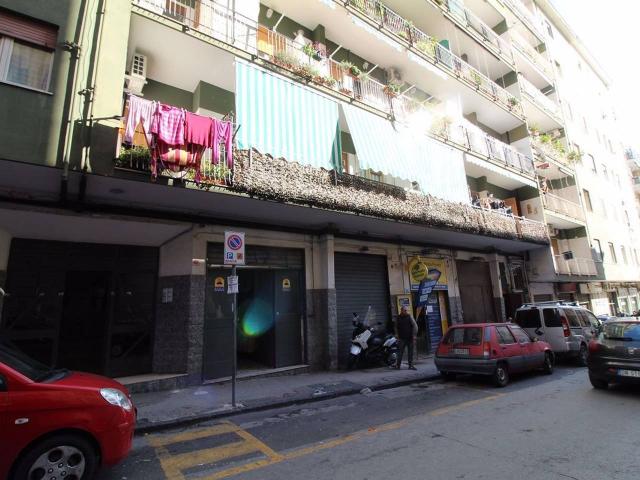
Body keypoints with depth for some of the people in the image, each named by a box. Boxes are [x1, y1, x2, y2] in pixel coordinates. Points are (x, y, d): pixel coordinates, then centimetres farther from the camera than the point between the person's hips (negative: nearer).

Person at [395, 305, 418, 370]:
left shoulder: (409, 316, -1)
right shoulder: (398, 318, 4)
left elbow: (415, 326, -2)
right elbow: (396, 327, 14)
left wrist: (414, 335, -7)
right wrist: (397, 335, 6)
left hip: (410, 338, 0)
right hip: (402, 338, 0)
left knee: (410, 352, 5)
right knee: (400, 352, -3)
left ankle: (411, 365, 15)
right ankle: (398, 365, 5)